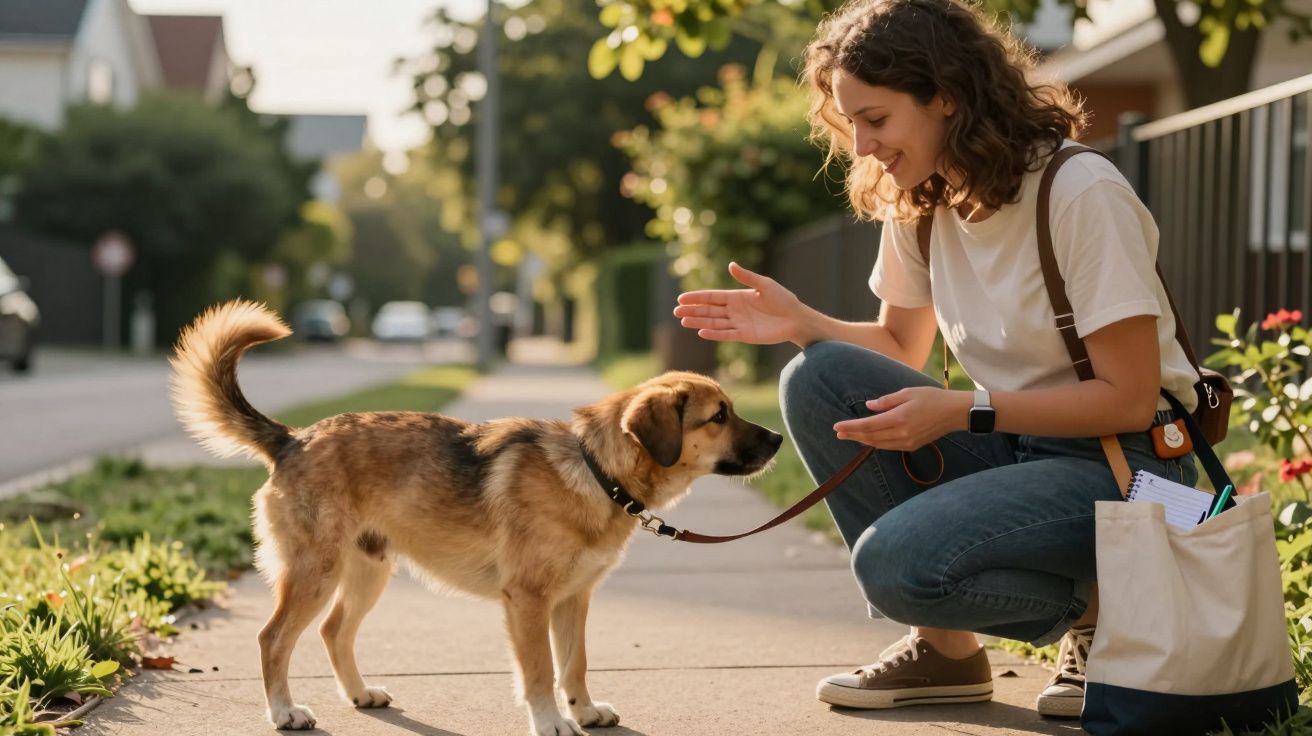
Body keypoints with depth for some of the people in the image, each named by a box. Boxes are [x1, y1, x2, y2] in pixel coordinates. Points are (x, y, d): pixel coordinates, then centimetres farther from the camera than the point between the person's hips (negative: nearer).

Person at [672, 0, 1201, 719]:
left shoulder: (1081, 193, -20)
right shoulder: (918, 203, 2)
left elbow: (1129, 398, -18)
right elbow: (903, 346, 14)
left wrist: (964, 411, -25)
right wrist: (800, 322, -5)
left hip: (1122, 466, -8)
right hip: (1009, 445, 8)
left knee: (896, 564, -29)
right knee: (817, 381, -12)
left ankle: (1096, 610, 1)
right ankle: (943, 647, -4)